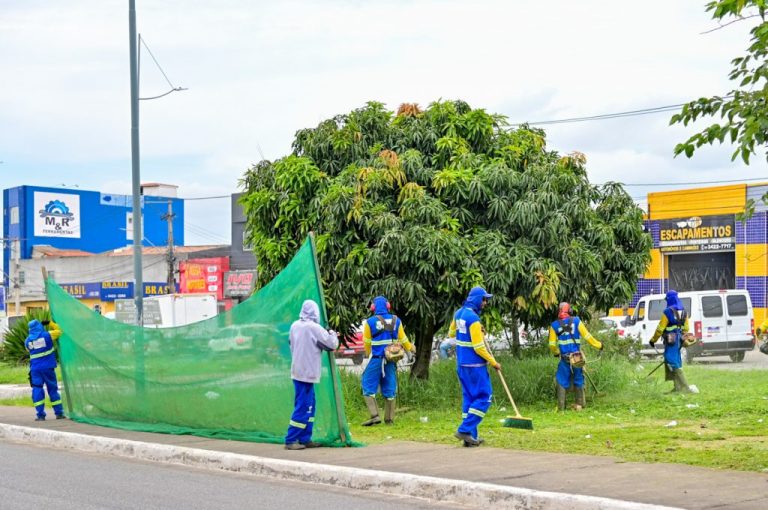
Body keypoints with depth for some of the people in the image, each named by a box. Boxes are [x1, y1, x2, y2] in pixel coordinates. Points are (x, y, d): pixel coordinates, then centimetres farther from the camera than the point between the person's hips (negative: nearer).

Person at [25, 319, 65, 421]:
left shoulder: (27, 341, 3)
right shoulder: (47, 335, -5)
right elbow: (58, 331, 10)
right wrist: (50, 323, 18)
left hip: (35, 369, 1)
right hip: (48, 367, -1)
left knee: (37, 390, 2)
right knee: (53, 389, 8)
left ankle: (40, 415, -6)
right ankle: (59, 413, 10)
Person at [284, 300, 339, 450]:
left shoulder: (294, 326, 6)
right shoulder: (314, 328, -16)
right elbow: (331, 344, -11)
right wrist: (333, 334, 11)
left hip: (297, 371, 8)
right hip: (307, 373, -8)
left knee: (309, 405, 15)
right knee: (303, 407, -4)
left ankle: (305, 439, 16)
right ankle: (290, 440, -4)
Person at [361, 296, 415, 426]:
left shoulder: (370, 322, -9)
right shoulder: (396, 321, 1)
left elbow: (367, 343, 0)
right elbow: (403, 339, 8)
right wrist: (410, 348, 29)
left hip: (376, 359, -4)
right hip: (391, 360, 4)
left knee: (369, 387, 2)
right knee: (389, 389, 9)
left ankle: (374, 415, -10)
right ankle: (389, 419, 12)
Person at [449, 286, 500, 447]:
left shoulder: (459, 313, 8)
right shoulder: (473, 318, -19)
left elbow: (451, 333, 24)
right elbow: (479, 348, -20)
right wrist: (494, 362, -9)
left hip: (462, 364, 9)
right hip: (474, 365, -9)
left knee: (469, 398, 12)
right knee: (484, 397, -3)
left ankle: (470, 436, 12)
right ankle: (465, 429, -9)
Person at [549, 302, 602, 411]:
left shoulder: (554, 325, -1)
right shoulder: (576, 321, -2)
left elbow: (552, 344, 2)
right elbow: (587, 336, -2)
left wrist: (556, 353, 22)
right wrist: (599, 345, 11)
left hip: (564, 358, -1)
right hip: (577, 357, 1)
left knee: (562, 382, 7)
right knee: (578, 380, 16)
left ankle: (561, 406, 2)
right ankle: (580, 404, 20)